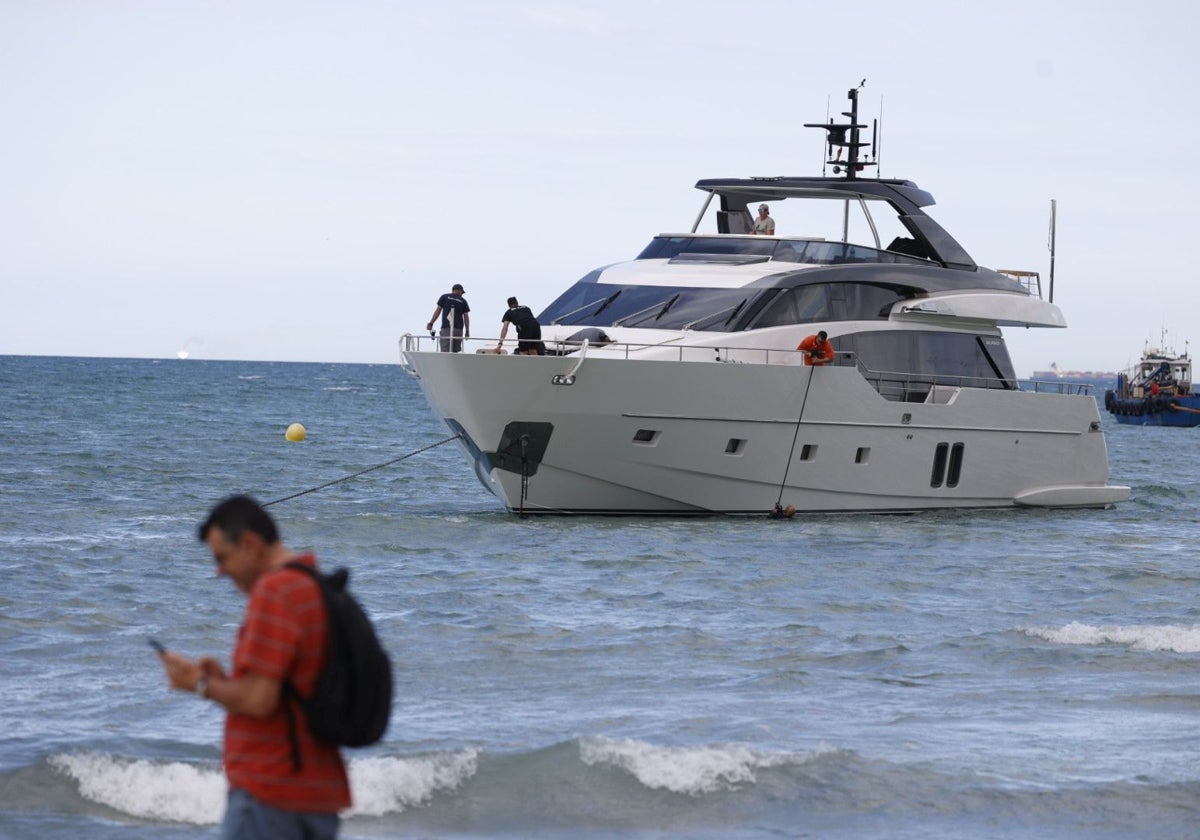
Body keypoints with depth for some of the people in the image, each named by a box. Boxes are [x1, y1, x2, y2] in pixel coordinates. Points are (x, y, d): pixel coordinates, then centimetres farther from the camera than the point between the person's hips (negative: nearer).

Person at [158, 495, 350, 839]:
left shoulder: (274, 591, -14)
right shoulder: (324, 591, 16)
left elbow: (259, 701, -19)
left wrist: (202, 684, -3)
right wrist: (225, 681, 13)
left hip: (269, 791, -9)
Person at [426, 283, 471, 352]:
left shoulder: (444, 297, 8)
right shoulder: (463, 301, 11)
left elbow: (438, 311, 3)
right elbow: (466, 316, 9)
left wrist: (431, 323, 5)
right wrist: (467, 331, 13)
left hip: (446, 328, -2)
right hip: (459, 329, 2)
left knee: (445, 352, -10)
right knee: (455, 352, 7)